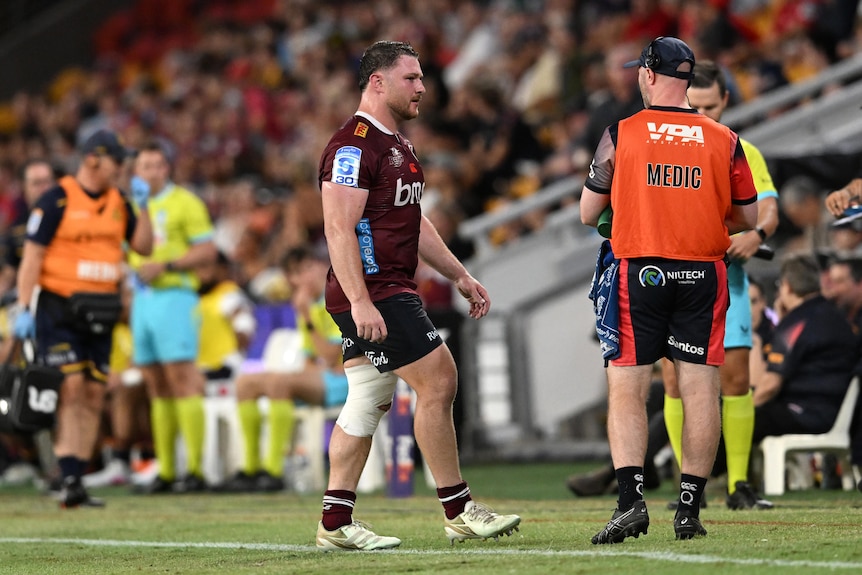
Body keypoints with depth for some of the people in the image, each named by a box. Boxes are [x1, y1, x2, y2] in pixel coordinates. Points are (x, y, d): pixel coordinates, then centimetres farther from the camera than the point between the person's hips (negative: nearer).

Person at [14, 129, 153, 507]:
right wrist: (24, 309, -14)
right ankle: (68, 481, -14)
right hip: (59, 308, -6)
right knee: (70, 389, -13)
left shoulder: (118, 202, 11)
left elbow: (144, 246, 11)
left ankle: (78, 480, 10)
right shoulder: (56, 200, -7)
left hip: (100, 313, 6)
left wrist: (142, 206, -2)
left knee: (93, 395, 4)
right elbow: (32, 255, -8)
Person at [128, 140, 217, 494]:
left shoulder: (184, 203, -2)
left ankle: (195, 469, -13)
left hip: (175, 296, -7)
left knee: (182, 380, -12)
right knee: (156, 387, 6)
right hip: (142, 298, 7)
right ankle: (165, 471, 8)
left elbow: (207, 250, -8)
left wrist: (165, 265, -15)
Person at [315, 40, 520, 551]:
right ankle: (459, 511, -3)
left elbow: (414, 224, 27)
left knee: (368, 402, 9)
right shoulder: (354, 145, -14)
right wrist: (360, 301, -27)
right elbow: (339, 229, -20)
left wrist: (460, 277, 23)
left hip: (390, 291, 10)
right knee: (438, 379, -10)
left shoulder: (396, 144, 19)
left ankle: (337, 522, 11)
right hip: (372, 293, -10)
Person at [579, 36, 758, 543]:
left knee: (627, 390, 1)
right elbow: (748, 219, 11)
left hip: (639, 273, -1)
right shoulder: (724, 140, 3)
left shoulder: (621, 135, -1)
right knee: (700, 389, 5)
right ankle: (690, 509, 4)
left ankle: (631, 499, -14)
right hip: (704, 273, 1)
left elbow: (588, 214, 7)